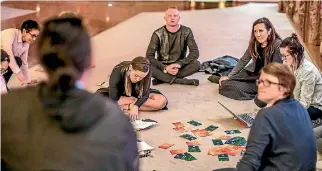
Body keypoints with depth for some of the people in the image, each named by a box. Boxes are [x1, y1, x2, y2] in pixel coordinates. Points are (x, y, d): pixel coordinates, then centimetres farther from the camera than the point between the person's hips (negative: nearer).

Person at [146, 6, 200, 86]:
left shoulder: (186, 32, -8)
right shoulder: (158, 34, -11)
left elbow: (195, 52, -13)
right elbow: (149, 56, -15)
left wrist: (179, 64, -27)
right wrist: (165, 68, -29)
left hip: (179, 66, 1)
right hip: (162, 66, -1)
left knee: (196, 64, -28)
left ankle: (162, 79, -23)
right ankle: (180, 80, -27)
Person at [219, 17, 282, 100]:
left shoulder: (278, 45, -22)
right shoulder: (254, 43, -4)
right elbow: (243, 61, 5)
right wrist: (229, 76, 2)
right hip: (252, 74, 6)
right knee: (224, 84, -9)